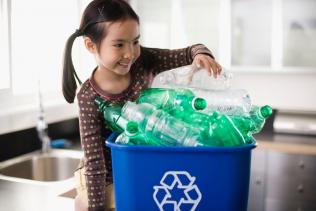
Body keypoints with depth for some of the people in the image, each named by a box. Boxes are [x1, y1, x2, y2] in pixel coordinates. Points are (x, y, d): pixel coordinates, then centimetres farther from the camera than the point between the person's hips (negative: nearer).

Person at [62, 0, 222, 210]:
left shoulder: (143, 61, -14)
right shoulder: (89, 97, -24)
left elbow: (189, 53, -9)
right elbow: (93, 159, -23)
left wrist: (201, 55, -33)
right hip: (107, 175, -3)